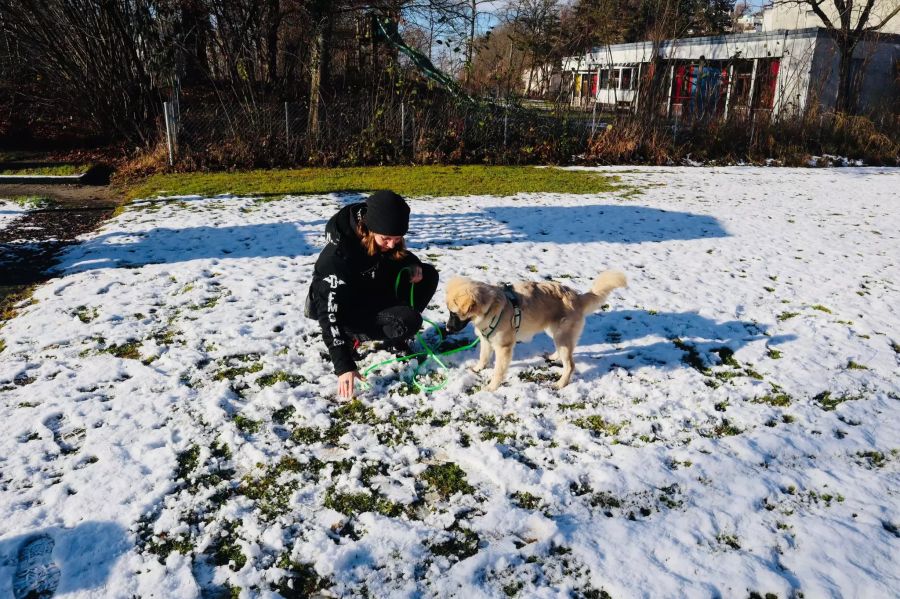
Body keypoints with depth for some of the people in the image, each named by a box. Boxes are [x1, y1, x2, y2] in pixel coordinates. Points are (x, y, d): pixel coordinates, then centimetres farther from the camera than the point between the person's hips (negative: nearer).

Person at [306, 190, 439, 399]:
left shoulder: (386, 238, -16)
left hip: (372, 294, 7)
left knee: (428, 275, -8)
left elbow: (399, 256, 8)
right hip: (343, 306, -7)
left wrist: (413, 266, -16)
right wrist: (344, 365, -42)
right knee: (408, 321, -29)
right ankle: (353, 337, -5)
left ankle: (395, 336, 3)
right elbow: (330, 311, -37)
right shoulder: (338, 253, -35)